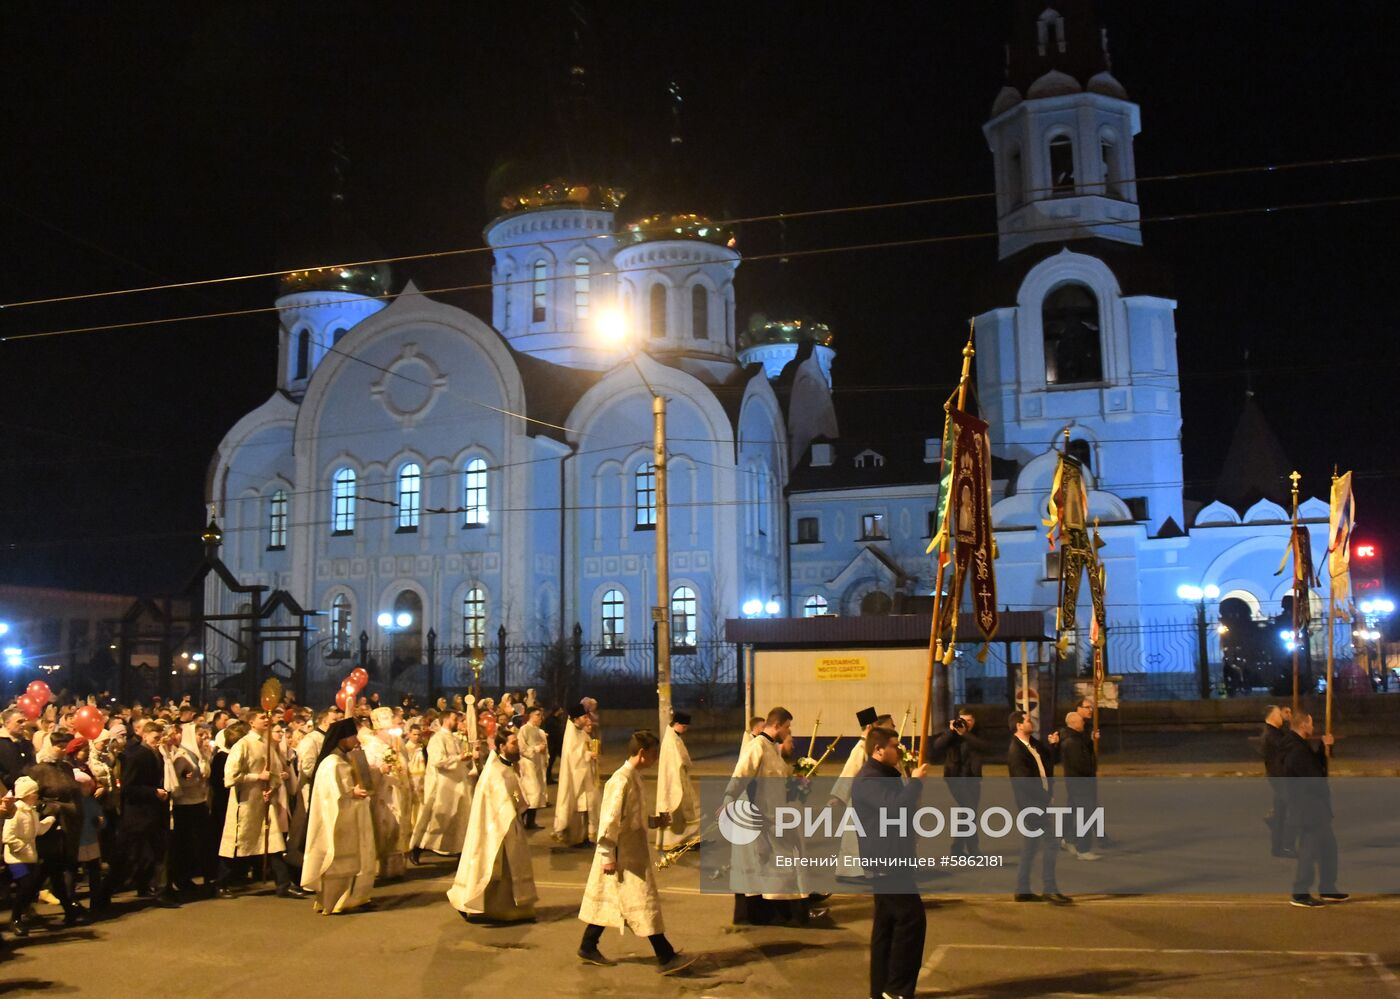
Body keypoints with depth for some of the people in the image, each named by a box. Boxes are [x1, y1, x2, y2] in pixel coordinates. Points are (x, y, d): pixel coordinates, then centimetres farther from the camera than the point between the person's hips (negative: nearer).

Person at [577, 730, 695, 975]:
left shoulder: (634, 777, 10)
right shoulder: (622, 780, -20)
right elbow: (610, 820, -22)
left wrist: (654, 822, 8)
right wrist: (608, 856, -22)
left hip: (633, 852, 10)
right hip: (624, 855, -10)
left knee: (610, 901, 16)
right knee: (644, 902, -4)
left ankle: (588, 948, 27)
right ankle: (666, 958, 2)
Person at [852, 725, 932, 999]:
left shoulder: (885, 776, 17)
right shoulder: (868, 780, -18)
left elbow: (899, 805, 19)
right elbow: (898, 807, -30)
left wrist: (911, 779, 6)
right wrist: (915, 780, -19)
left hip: (890, 858, 11)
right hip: (885, 859, -11)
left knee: (888, 922, 12)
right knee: (911, 919, -10)